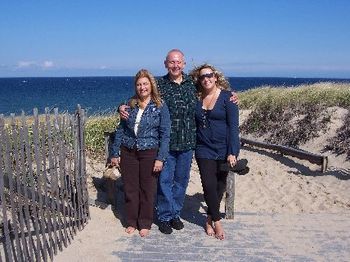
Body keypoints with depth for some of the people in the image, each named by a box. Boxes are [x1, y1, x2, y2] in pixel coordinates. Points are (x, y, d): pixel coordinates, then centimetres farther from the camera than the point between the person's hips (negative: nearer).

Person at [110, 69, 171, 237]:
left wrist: (160, 158, -13)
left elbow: (165, 134, -7)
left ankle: (145, 223, 23)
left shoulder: (160, 106, -4)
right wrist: (115, 153, 5)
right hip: (128, 152, 3)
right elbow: (120, 130, 8)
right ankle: (131, 222, 25)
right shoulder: (130, 105, 5)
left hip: (149, 153, -3)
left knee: (147, 189, 7)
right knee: (130, 188, 9)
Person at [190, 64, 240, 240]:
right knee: (209, 186, -5)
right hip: (204, 150, 2)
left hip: (224, 150, -2)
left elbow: (233, 125, -9)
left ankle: (210, 218, 26)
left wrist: (232, 152, -15)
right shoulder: (196, 98, 5)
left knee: (220, 185, 7)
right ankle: (217, 221, 11)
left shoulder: (227, 97, -5)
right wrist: (192, 147, 1)